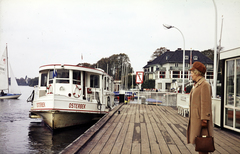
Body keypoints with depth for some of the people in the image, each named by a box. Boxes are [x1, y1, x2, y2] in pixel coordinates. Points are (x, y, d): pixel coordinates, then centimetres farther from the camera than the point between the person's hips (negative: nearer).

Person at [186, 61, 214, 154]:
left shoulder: (205, 85, -14)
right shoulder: (196, 85, 16)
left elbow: (206, 104, -19)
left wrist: (204, 120, -22)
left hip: (201, 119, -10)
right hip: (195, 118, 10)